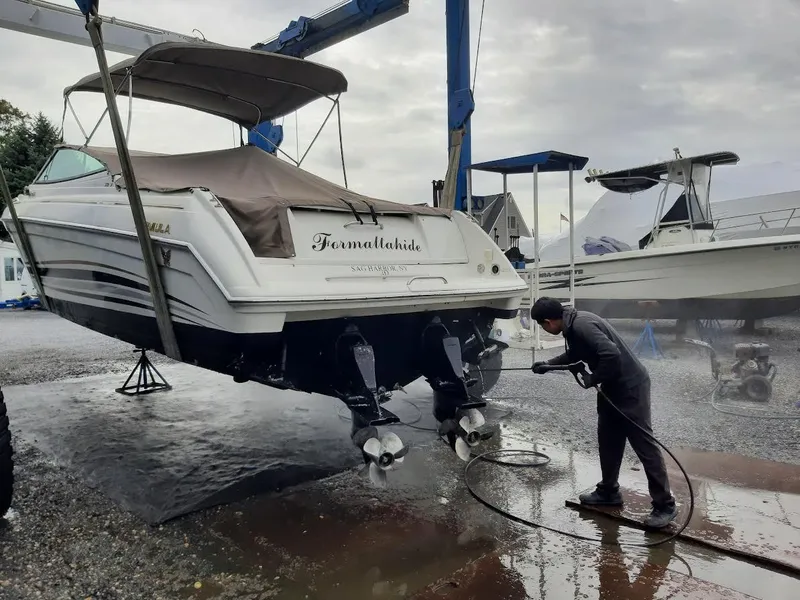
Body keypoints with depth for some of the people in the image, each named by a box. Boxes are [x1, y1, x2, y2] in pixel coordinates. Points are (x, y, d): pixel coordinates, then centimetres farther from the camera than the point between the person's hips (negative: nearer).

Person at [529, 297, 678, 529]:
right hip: (613, 386, 10)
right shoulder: (573, 324, 5)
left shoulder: (582, 326, -26)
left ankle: (665, 505, 5)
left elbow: (611, 354, -34)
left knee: (644, 444, -4)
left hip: (630, 386, -10)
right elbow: (575, 354, 24)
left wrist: (593, 379, -20)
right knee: (607, 439, 17)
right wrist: (548, 364, 21)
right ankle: (608, 491, 30)